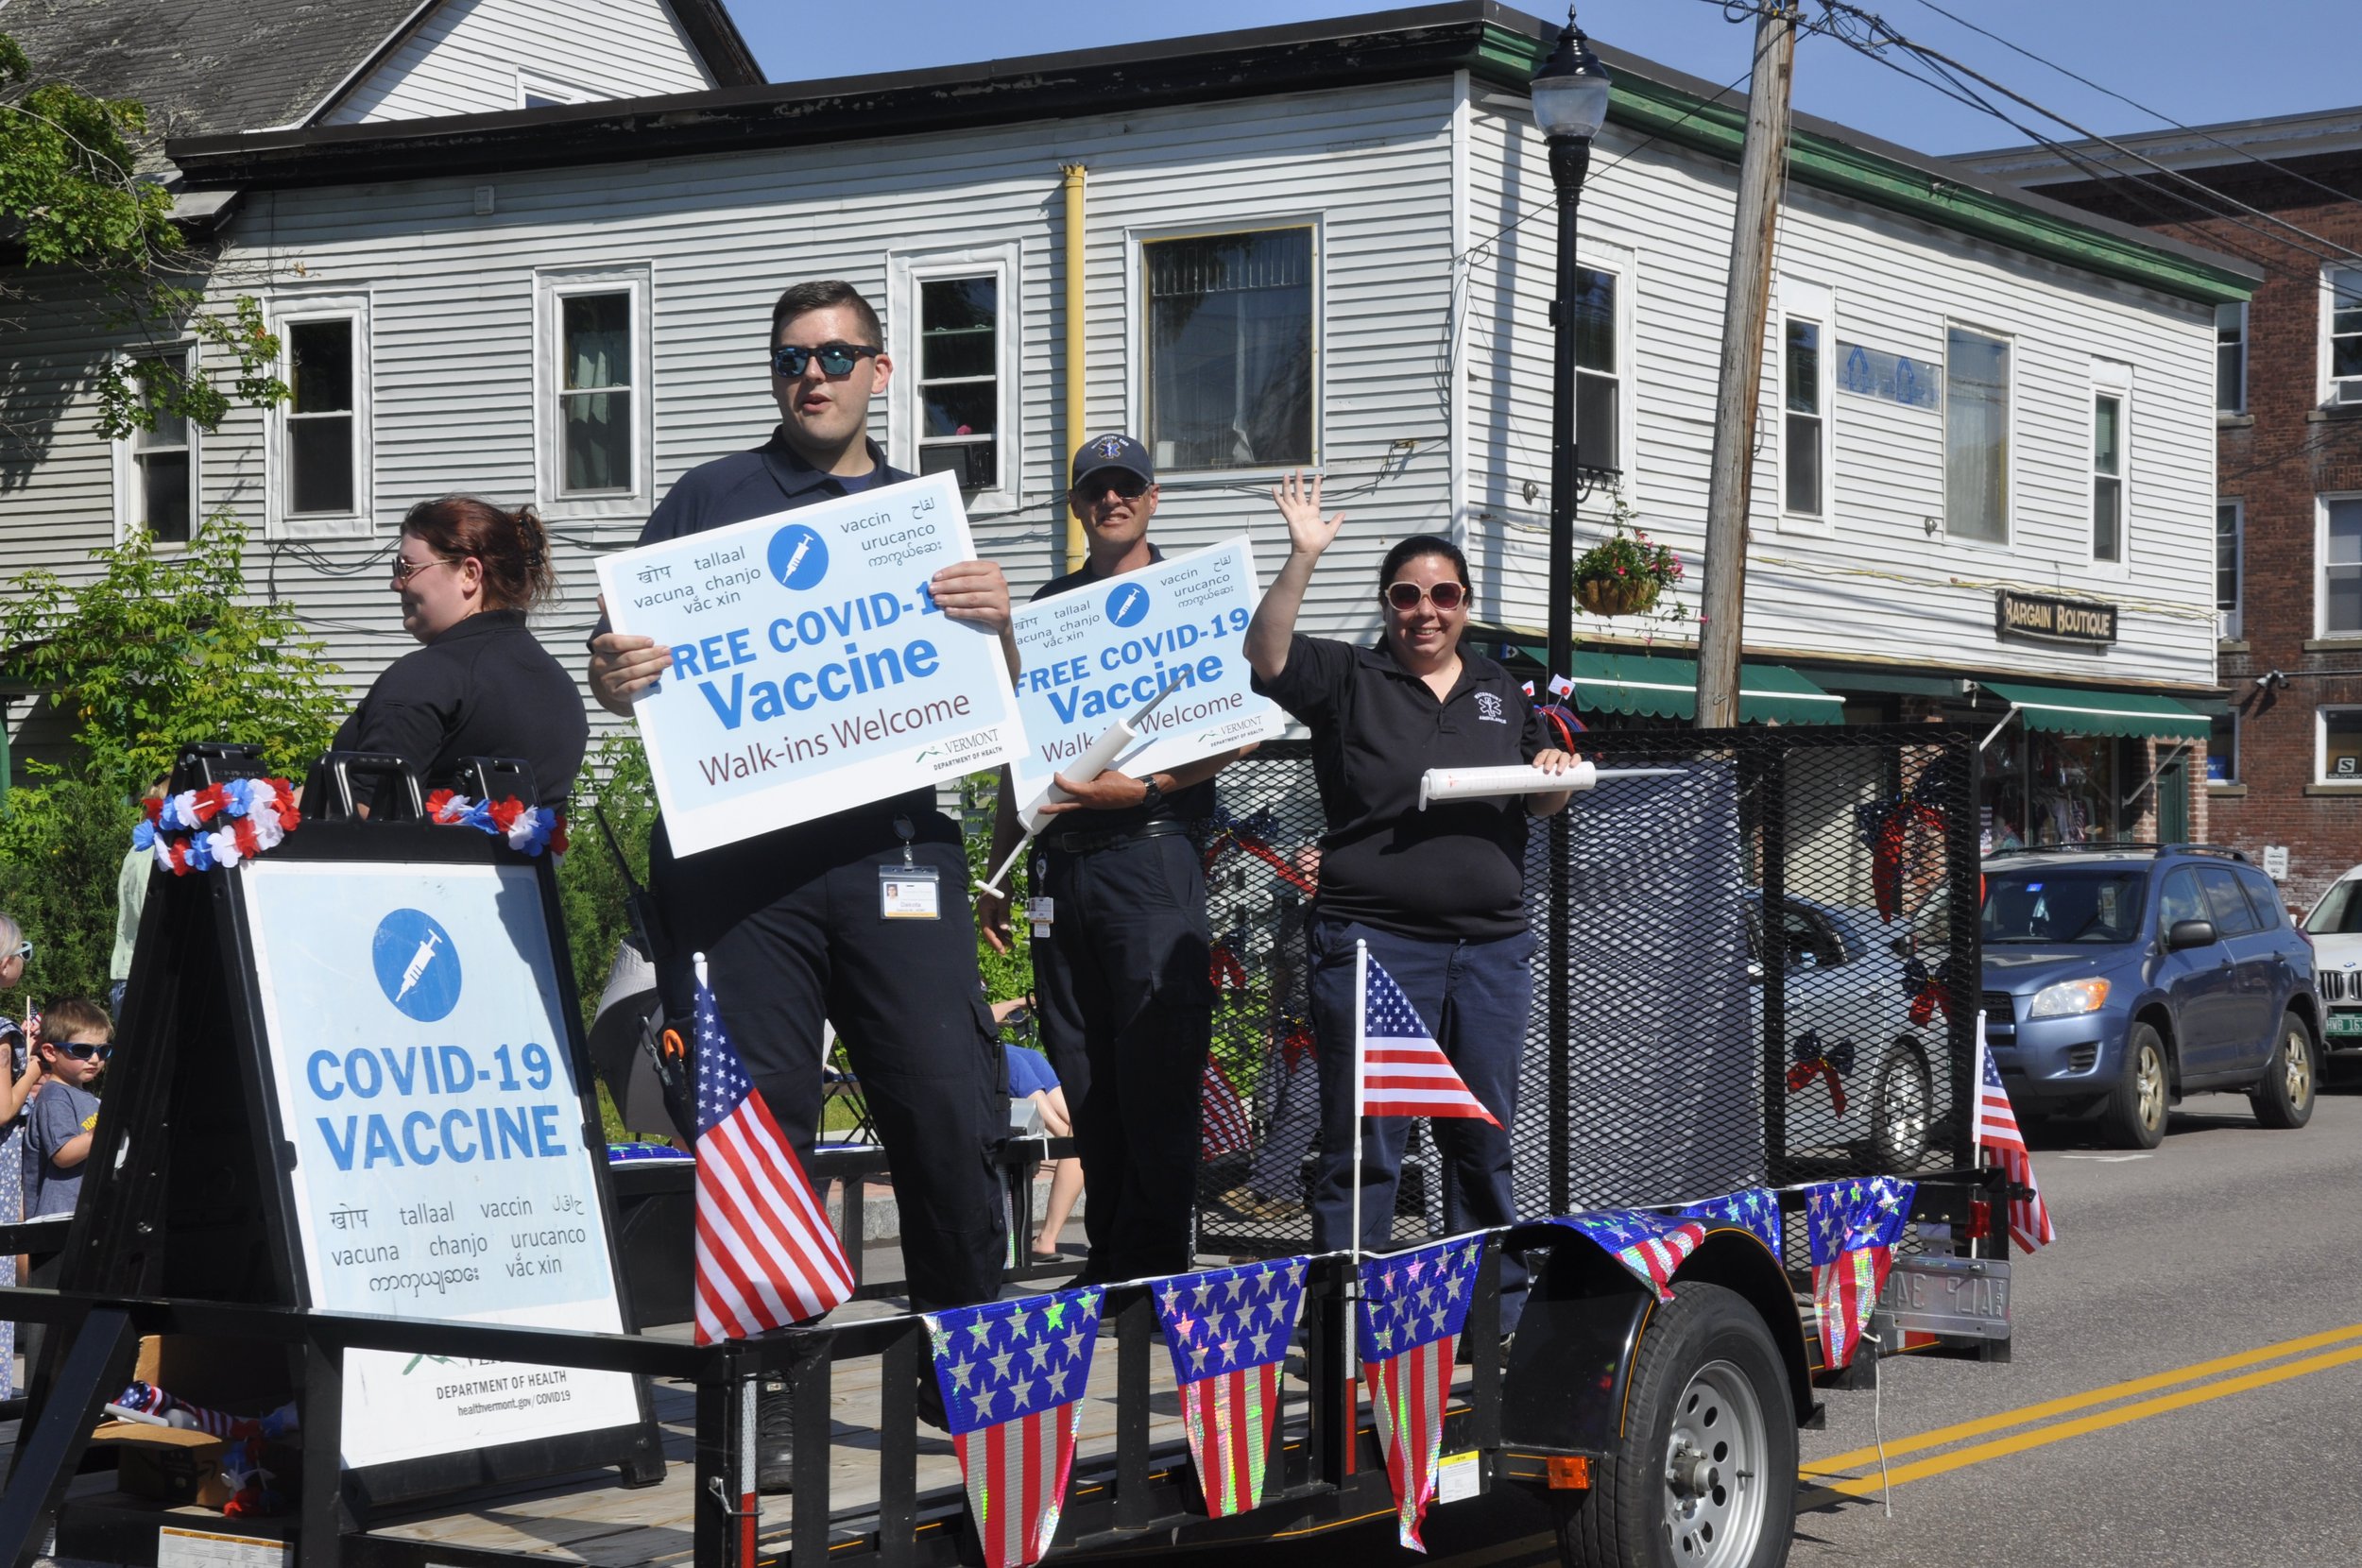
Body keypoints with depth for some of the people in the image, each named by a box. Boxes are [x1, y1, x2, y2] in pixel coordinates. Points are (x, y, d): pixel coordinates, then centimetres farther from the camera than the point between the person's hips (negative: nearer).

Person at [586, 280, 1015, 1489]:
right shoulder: (711, 499, 13)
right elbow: (633, 662, 8)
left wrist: (998, 624, -5)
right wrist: (615, 678, -15)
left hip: (892, 839, 2)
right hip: (738, 854, -1)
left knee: (948, 1110, -4)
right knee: (756, 1122, -2)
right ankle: (763, 1396, 7)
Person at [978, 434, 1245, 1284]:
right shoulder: (1047, 606, 18)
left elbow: (1234, 733, -4)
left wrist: (1141, 786, -16)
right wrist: (996, 872, 18)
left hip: (1150, 854, -5)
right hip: (1059, 863, 5)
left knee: (1155, 1068, -7)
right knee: (1083, 1076, 5)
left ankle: (1156, 1258, -3)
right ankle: (1108, 1256, 11)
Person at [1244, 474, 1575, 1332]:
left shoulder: (1501, 690, 17)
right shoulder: (1348, 679, 4)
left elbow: (1541, 804, 23)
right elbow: (1266, 653, -13)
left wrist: (1553, 773, 1)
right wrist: (1303, 556, -21)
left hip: (1491, 945, 4)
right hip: (1372, 939, -4)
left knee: (1484, 1138, 10)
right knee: (1364, 1140, -5)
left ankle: (1498, 1308, 19)